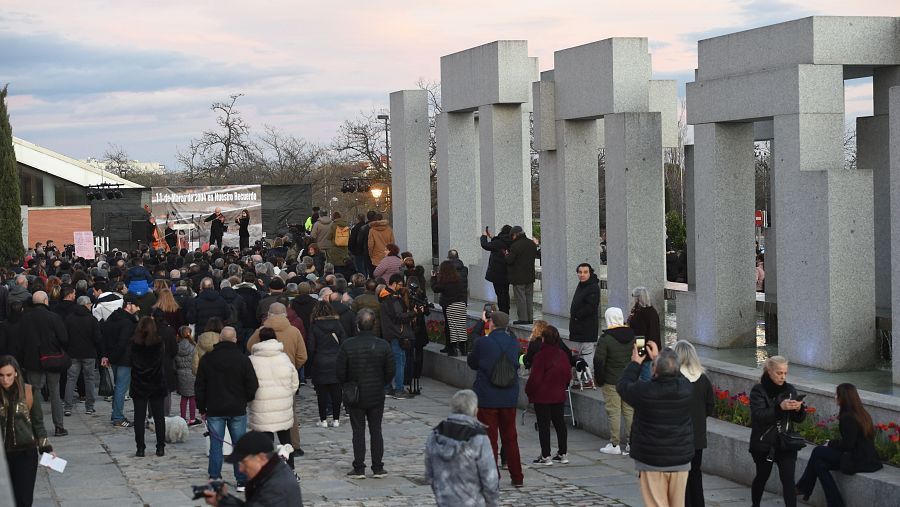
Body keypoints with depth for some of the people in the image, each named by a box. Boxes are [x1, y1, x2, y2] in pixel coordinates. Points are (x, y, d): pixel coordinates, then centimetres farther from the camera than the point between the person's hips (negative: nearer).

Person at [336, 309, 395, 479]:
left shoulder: (347, 345, -12)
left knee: (358, 432, 5)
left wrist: (347, 385, 10)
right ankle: (378, 468, 11)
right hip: (377, 396, 1)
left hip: (355, 396, -1)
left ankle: (359, 469, 6)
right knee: (376, 431, 9)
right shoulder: (383, 345, -8)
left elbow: (339, 371, -8)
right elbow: (390, 371, -2)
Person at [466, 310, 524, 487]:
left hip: (486, 398, -4)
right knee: (510, 438, 14)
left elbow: (472, 363, 0)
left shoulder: (483, 343, -14)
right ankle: (517, 477, 19)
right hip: (509, 398, 4)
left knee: (489, 438, 4)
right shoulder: (514, 342, -2)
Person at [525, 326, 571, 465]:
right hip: (559, 395, 6)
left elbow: (535, 378, -16)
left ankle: (546, 456, -1)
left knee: (543, 425, -2)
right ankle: (563, 454, 19)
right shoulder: (563, 355, 2)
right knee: (559, 423, 13)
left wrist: (529, 391, -2)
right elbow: (568, 375, 9)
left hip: (542, 396, -6)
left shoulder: (541, 356, -18)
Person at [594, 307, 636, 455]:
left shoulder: (605, 338, -15)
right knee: (630, 411, 10)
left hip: (611, 382, -5)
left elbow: (598, 360, -15)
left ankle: (615, 445, 4)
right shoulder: (631, 335, 4)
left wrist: (599, 378, -3)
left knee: (614, 412, 0)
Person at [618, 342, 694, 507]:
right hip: (681, 460, 4)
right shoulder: (686, 387, -8)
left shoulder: (644, 391, -18)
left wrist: (635, 363, 16)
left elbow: (622, 385, 3)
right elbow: (674, 375, 17)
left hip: (651, 461, -3)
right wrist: (657, 357, 24)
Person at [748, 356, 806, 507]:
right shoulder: (758, 391, -9)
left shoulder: (789, 390, 3)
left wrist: (798, 409, -15)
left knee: (788, 481, -8)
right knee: (762, 476, 15)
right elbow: (758, 415, -24)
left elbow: (798, 419, 7)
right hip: (763, 443, -2)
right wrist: (780, 407, -36)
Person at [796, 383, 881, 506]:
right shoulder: (862, 413, 11)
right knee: (819, 464, 6)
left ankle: (803, 487, 14)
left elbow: (847, 444, -18)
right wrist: (832, 443, 9)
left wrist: (830, 444, -1)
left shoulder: (848, 417, -17)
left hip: (858, 461, -8)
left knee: (818, 451, 0)